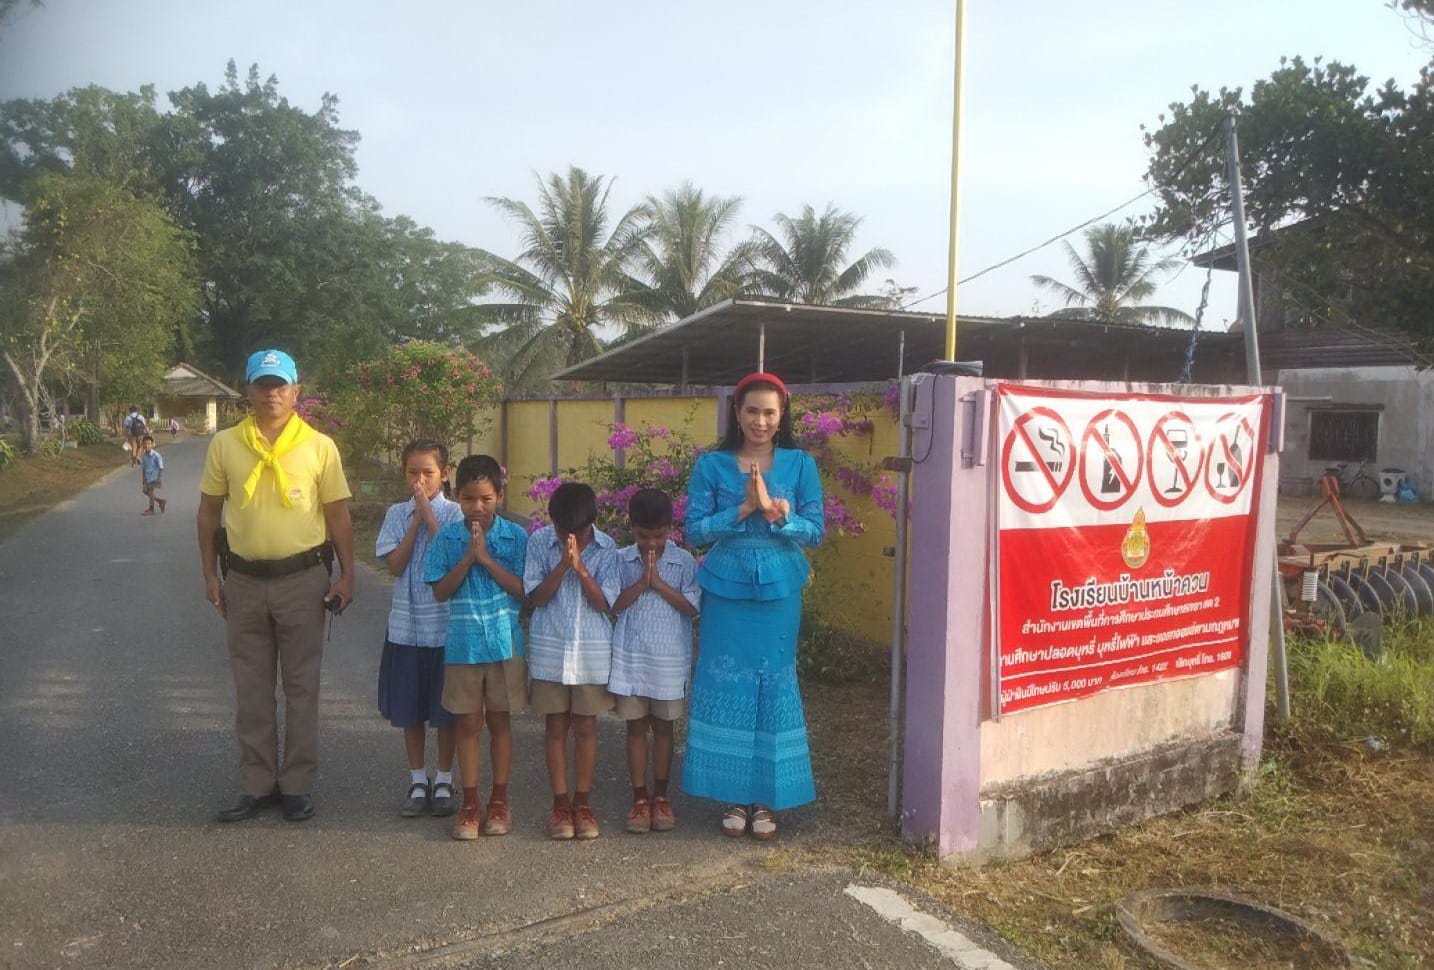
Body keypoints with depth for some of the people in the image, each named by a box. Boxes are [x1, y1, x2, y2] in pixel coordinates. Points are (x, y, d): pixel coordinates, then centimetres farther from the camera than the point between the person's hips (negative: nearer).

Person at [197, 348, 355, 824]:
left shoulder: (319, 446, -3)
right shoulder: (225, 444, 2)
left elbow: (339, 516, 0)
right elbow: (209, 511, 9)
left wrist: (346, 576, -4)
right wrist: (210, 574, 6)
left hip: (302, 579, -2)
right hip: (244, 581, 2)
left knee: (301, 687, 6)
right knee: (251, 690, 11)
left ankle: (298, 785, 18)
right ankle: (257, 785, 24)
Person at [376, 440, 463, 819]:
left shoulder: (452, 512, -5)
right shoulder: (397, 514, 3)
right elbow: (395, 565, -7)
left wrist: (428, 514, -16)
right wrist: (416, 520, -11)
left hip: (445, 625, -3)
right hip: (405, 625, 3)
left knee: (445, 709, 7)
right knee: (409, 709, 12)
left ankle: (444, 780, 22)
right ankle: (418, 780, 27)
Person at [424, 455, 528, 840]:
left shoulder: (515, 536, -5)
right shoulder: (448, 537, -1)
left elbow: (522, 589, -10)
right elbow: (440, 592, -3)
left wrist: (486, 557, -17)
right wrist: (467, 558, -15)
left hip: (504, 642, -1)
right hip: (462, 643, 1)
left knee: (499, 720, 10)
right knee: (468, 723, 7)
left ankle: (499, 800, 23)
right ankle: (470, 803, 19)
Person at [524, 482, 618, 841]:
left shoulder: (605, 547, -6)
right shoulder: (539, 541, -5)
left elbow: (605, 602, -9)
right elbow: (535, 597, -8)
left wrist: (581, 568, -22)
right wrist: (562, 565, -21)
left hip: (592, 650, 0)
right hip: (550, 649, 0)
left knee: (585, 727, 8)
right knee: (556, 727, 7)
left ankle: (582, 803, 21)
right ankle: (560, 804, 19)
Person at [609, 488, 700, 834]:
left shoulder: (684, 561, -3)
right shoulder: (621, 560, 0)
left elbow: (692, 607, -9)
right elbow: (613, 603, -6)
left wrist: (659, 582, -16)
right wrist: (641, 581, -16)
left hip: (669, 658, 0)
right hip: (631, 657, 1)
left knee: (663, 727, 11)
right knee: (636, 727, 8)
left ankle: (661, 796, 24)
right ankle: (639, 798, 19)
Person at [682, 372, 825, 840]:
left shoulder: (801, 464, 1)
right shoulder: (711, 464, 0)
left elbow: (816, 530, -2)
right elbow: (694, 530, -5)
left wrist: (778, 515, -19)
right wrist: (743, 510, -16)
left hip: (779, 591, 0)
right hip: (726, 590, 0)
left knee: (775, 686, 4)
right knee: (726, 686, 3)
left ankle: (767, 798, 19)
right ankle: (734, 796, 18)